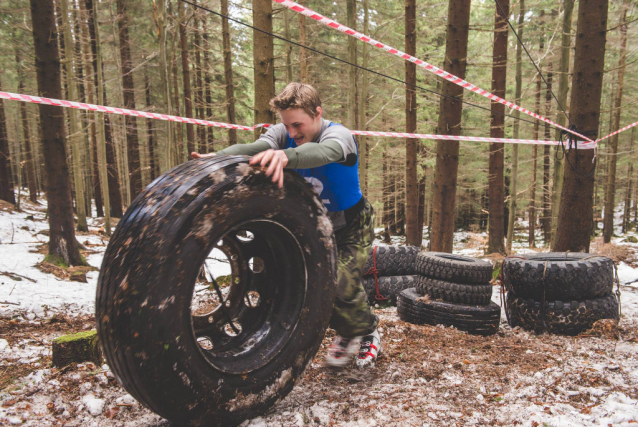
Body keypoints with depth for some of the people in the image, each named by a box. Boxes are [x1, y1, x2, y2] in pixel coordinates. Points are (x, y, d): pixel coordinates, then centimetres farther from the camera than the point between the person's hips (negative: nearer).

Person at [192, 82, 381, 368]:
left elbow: (322, 152, -53)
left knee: (343, 286, -16)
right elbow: (253, 147, -35)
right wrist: (216, 157, -55)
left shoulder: (339, 135, -27)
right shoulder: (284, 133, -13)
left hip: (351, 226, -5)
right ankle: (346, 333, 23)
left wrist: (285, 156, -74)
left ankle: (369, 334, 16)